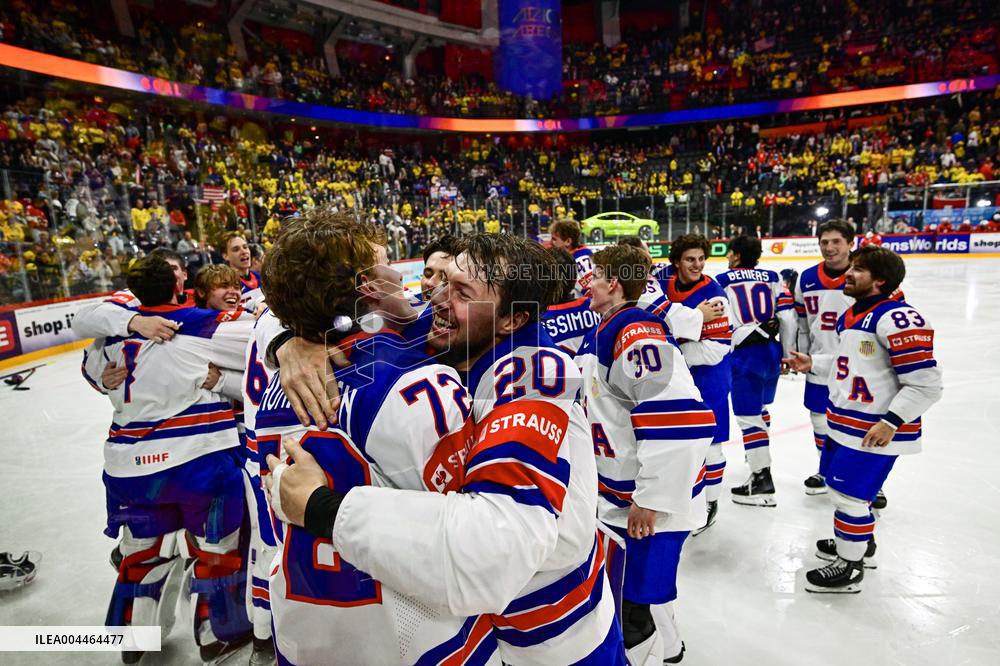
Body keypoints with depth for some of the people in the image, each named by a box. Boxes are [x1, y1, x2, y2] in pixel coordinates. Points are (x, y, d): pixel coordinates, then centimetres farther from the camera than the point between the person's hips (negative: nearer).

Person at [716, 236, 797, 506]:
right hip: (772, 352, 7)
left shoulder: (721, 281, -4)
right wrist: (788, 352, 13)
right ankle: (760, 453, 45)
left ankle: (762, 479, -1)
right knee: (759, 407, 26)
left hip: (745, 355, -6)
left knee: (748, 416, -2)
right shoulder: (772, 278, 9)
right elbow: (787, 316, 4)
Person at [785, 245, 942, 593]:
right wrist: (812, 364, 9)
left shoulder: (897, 318, -21)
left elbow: (925, 382, -21)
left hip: (876, 429, -10)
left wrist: (891, 422, -23)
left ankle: (850, 567, 20)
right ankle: (861, 542, 44)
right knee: (837, 481, 22)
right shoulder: (851, 315, 9)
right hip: (844, 421, 10)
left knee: (849, 494, 0)